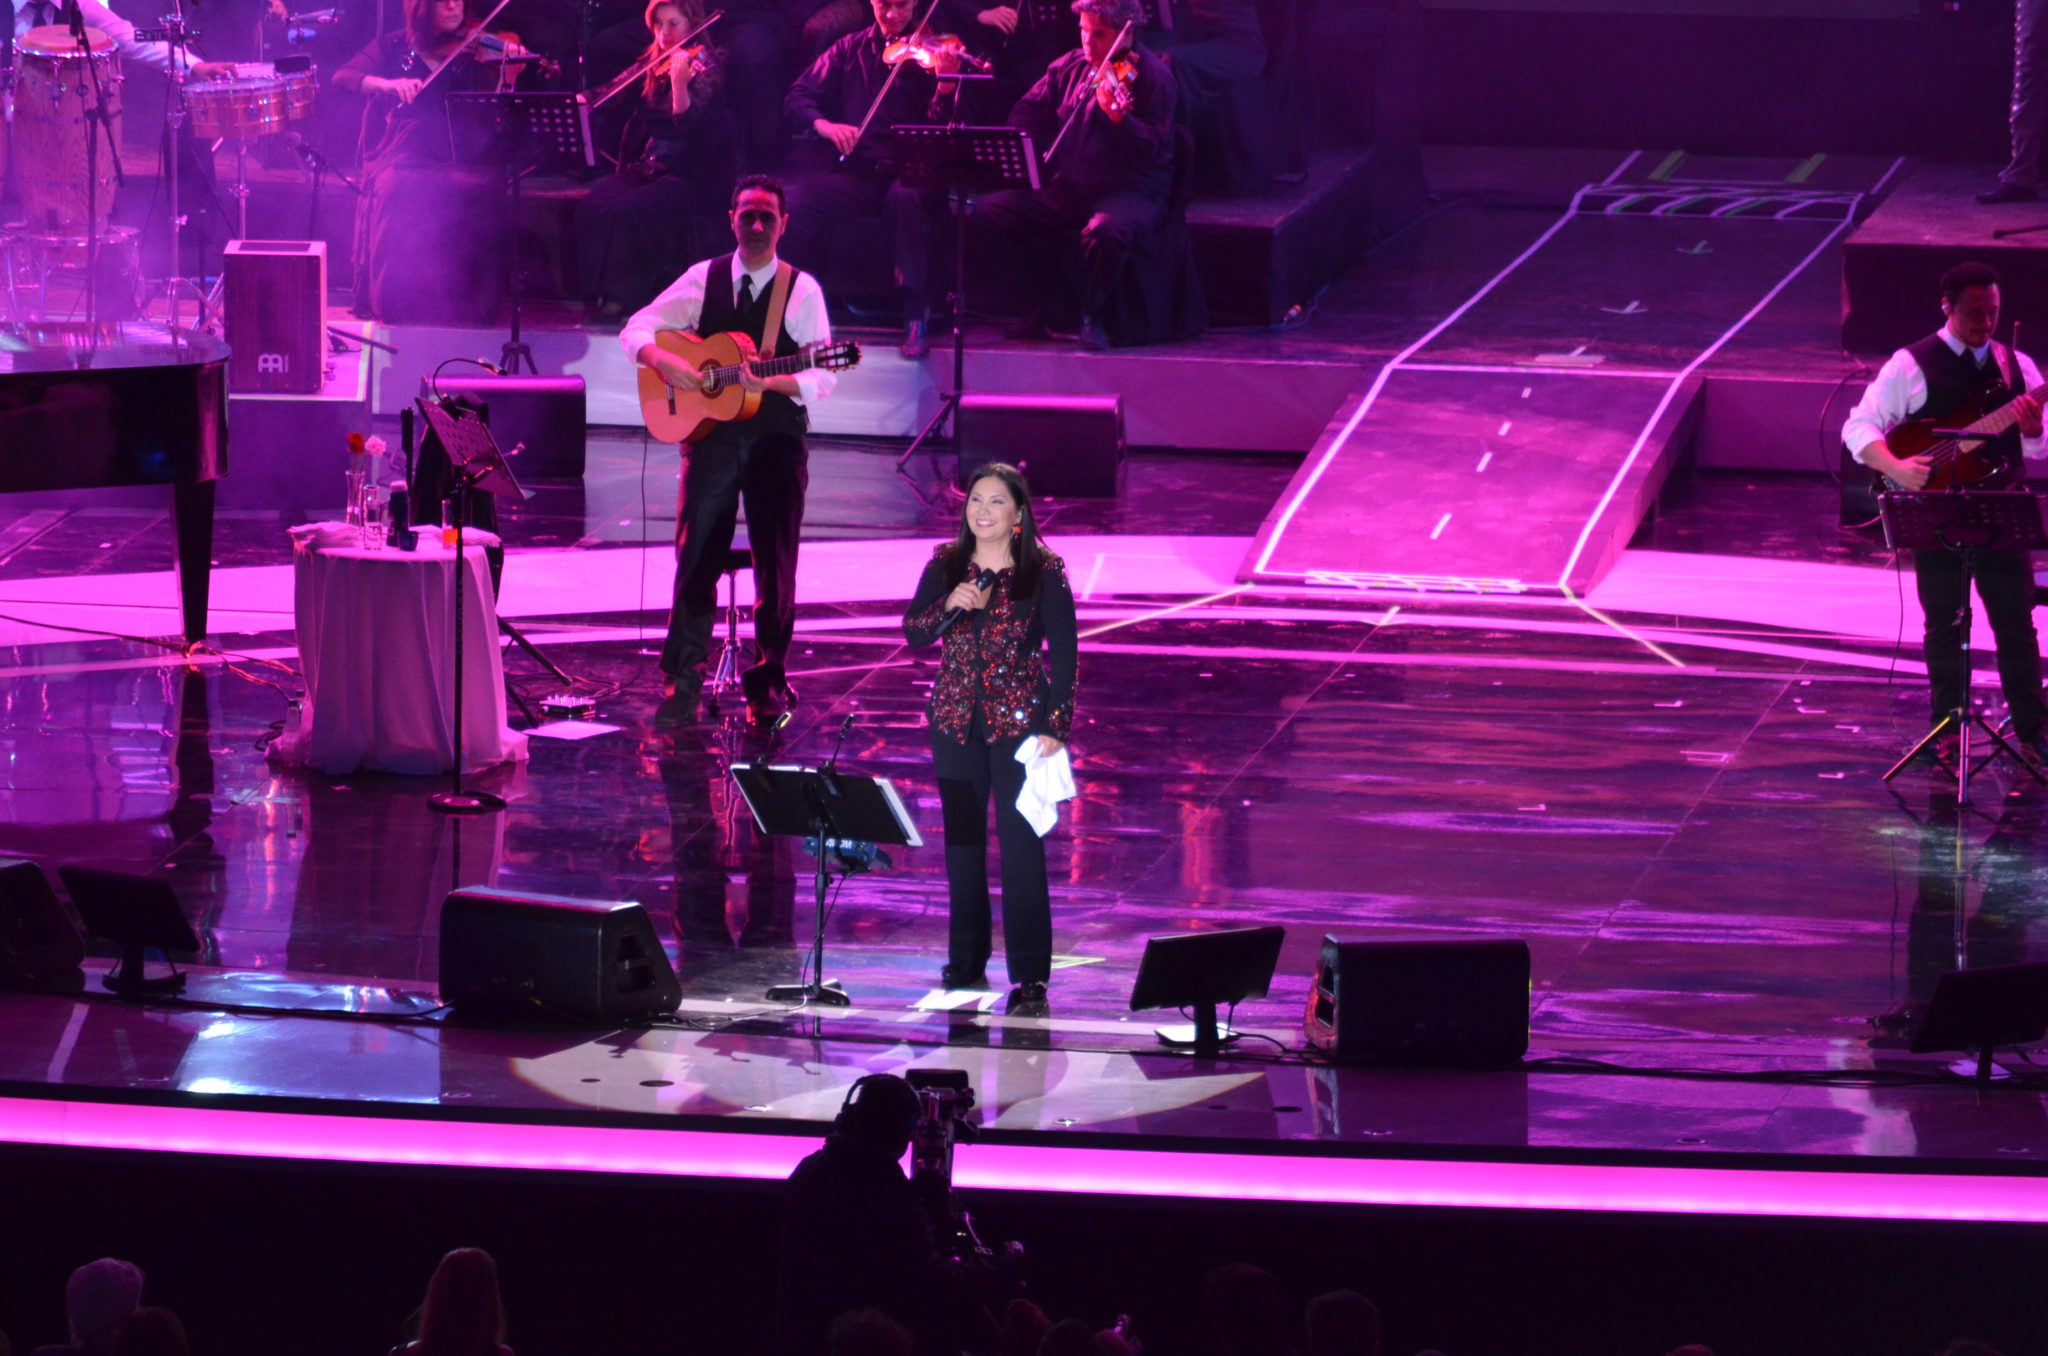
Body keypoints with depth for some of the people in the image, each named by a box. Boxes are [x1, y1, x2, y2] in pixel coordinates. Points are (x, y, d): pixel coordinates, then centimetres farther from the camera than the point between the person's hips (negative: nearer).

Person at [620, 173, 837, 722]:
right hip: (712, 430, 1)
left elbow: (821, 377, -7)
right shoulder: (703, 280, 5)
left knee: (776, 562, -1)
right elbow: (636, 329, 6)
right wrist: (664, 362, -15)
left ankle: (768, 684, 6)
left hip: (776, 434, -1)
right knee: (696, 555, 1)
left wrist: (767, 383, -24)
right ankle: (683, 675, 14)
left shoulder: (802, 290, -1)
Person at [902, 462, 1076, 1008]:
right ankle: (965, 962, 19)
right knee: (962, 841, 9)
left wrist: (1057, 727, -9)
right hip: (955, 720, 4)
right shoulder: (945, 565, 4)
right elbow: (914, 634, 1)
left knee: (1021, 846, -7)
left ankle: (1029, 977, -5)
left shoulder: (1044, 571, -5)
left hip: (1018, 720, -4)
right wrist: (951, 605, -18)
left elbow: (1063, 653, -4)